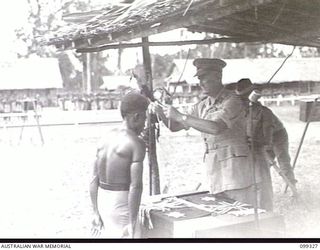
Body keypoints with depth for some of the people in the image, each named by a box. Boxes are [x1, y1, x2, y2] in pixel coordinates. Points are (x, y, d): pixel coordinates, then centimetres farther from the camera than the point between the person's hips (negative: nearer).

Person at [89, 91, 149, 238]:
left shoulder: (106, 140, 7)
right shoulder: (136, 144, -13)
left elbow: (94, 181, 8)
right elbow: (135, 186, -20)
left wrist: (96, 214, 13)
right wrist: (132, 223, -17)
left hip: (103, 200, 7)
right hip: (122, 203, -7)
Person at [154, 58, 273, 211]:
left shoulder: (232, 101, -11)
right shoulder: (202, 106, 11)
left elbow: (215, 127, -28)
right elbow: (174, 126, 15)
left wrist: (179, 116, -24)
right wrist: (161, 112, -6)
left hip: (239, 167, -6)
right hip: (217, 169, 7)